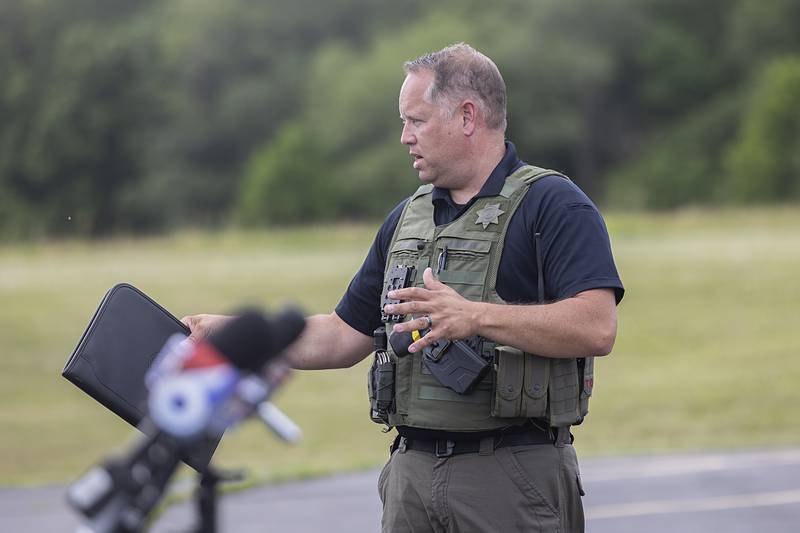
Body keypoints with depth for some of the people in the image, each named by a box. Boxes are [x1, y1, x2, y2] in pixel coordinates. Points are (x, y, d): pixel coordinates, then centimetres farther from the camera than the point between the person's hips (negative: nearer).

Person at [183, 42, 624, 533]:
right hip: (412, 472, 7)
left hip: (516, 476, -6)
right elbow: (346, 336, 21)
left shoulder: (552, 206, -6)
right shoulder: (407, 218, 17)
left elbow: (597, 328, -20)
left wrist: (476, 316, -27)